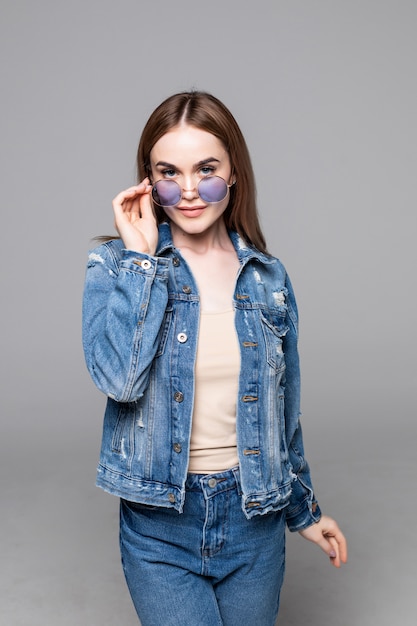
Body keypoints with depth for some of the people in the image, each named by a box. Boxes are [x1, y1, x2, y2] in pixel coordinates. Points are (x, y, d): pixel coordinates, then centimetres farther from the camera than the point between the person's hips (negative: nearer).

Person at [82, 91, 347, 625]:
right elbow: (118, 378, -24)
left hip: (254, 521, 3)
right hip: (158, 525, -2)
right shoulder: (114, 265, -7)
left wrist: (304, 510, 16)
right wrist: (141, 257, -20)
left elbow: (283, 409, 9)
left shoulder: (268, 276, 1)